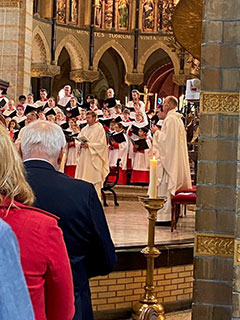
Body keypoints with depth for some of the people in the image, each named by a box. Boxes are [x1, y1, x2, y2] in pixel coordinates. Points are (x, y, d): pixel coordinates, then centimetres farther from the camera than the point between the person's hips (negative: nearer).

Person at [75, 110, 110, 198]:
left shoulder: (99, 129, -4)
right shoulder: (84, 129, 15)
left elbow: (101, 144, -10)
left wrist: (89, 145, -18)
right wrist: (81, 144, -6)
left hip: (94, 157, -6)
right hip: (84, 157, 6)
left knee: (94, 178, -7)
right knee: (83, 178, 4)